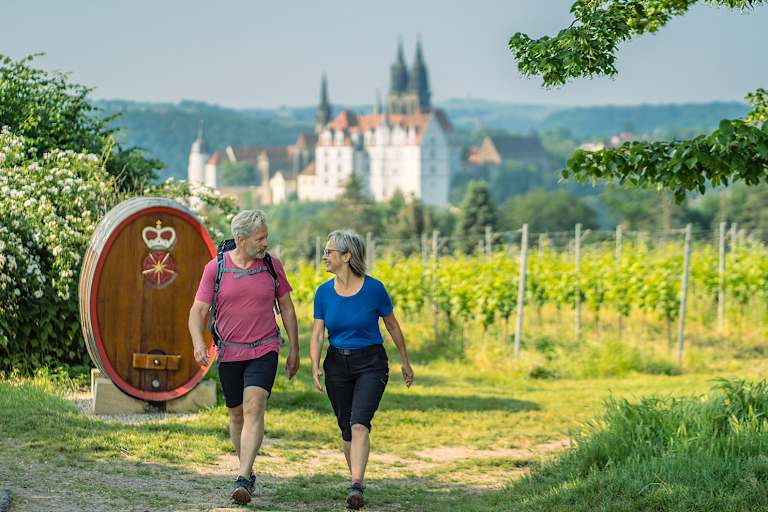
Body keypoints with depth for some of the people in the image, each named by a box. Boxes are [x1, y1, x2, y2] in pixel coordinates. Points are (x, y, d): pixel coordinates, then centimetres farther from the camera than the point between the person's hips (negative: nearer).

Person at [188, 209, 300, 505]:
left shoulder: (272, 266, 0)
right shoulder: (215, 268, -4)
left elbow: (287, 308, 10)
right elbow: (198, 311, -5)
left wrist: (295, 350, 11)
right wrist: (198, 343, -24)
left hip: (264, 351, -1)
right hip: (229, 353, 1)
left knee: (253, 409, -18)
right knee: (237, 415, 12)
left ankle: (242, 480, -25)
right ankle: (249, 474, 30)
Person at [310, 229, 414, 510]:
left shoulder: (374, 288, -9)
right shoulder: (324, 292, -1)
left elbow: (392, 325, 3)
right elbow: (317, 334, -2)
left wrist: (405, 361, 10)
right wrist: (315, 366, -18)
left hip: (371, 364, -4)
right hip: (337, 365, 4)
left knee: (359, 425, -21)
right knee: (347, 431, 10)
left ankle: (356, 487, -28)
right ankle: (356, 481, 27)